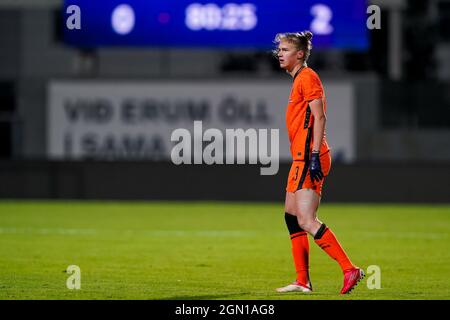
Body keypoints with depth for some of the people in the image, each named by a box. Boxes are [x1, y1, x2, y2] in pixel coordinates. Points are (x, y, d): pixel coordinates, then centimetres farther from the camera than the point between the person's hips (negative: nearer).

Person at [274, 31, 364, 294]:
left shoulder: (307, 77, -10)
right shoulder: (298, 79, 20)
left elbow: (319, 117, -18)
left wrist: (314, 156, -24)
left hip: (310, 157, -11)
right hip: (302, 158, 11)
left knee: (306, 220, -16)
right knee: (291, 216, 12)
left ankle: (350, 270, -19)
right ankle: (303, 282, 15)